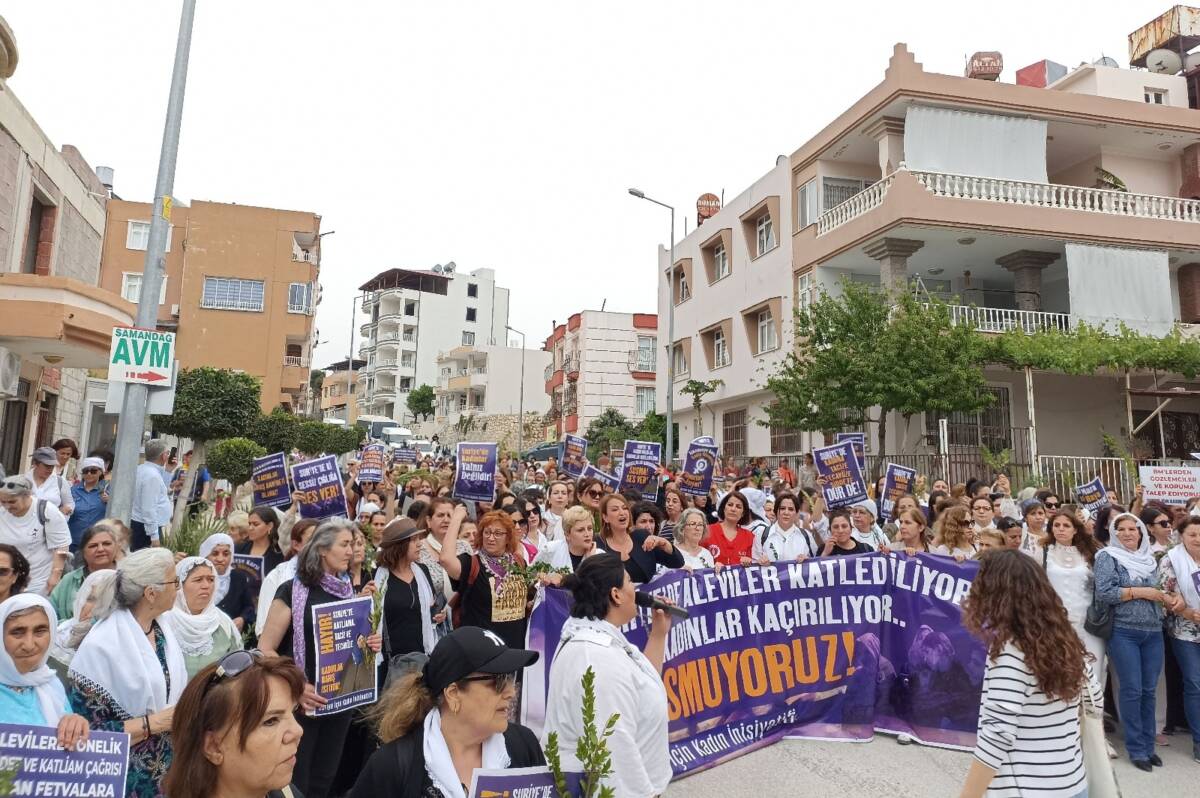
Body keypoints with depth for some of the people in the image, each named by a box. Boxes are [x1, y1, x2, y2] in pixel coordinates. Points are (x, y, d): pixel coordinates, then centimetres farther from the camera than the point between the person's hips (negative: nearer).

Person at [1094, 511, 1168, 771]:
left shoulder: (1150, 559, 12)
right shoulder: (1108, 557, -5)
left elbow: (1159, 591, 20)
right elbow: (1103, 593, -16)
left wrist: (1165, 595, -1)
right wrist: (1140, 592, -14)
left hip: (1153, 632, 5)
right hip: (1123, 632, -5)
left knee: (1149, 690, 10)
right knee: (1132, 690, -1)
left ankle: (1149, 745, 22)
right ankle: (1136, 749, 10)